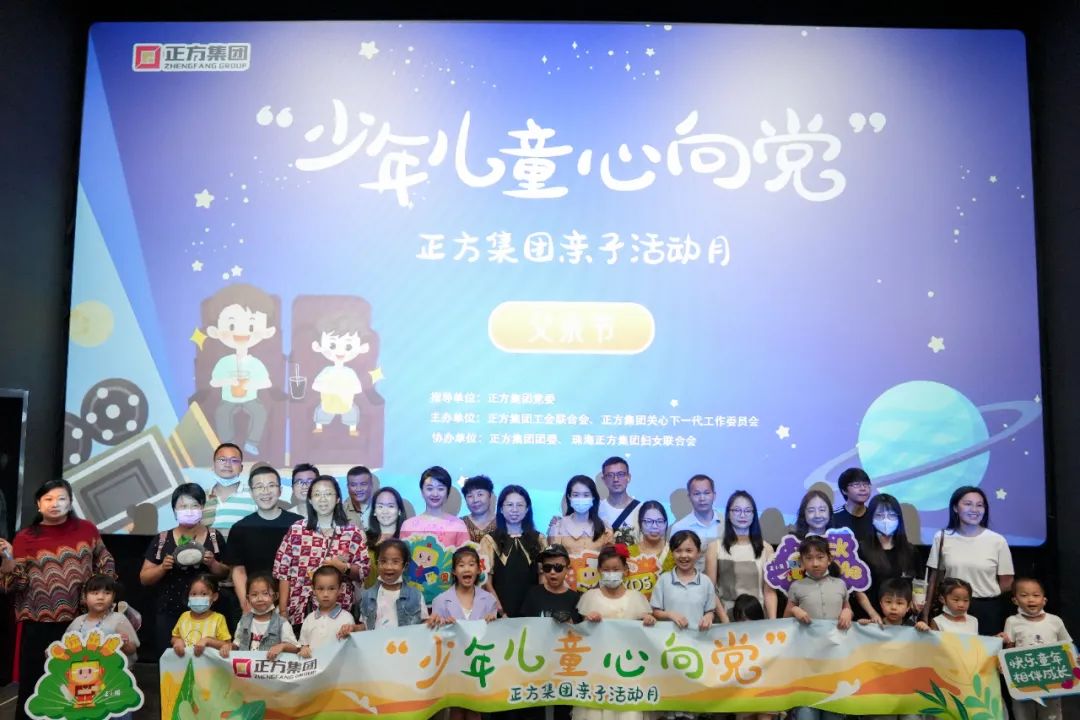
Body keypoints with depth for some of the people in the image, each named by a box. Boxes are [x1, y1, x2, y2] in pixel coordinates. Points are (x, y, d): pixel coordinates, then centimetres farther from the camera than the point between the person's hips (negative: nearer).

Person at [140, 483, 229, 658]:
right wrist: (163, 567, -12)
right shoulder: (162, 539, 2)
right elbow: (144, 578, 6)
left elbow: (226, 574, 6)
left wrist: (213, 564, -13)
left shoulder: (215, 537, 2)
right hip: (169, 615, 1)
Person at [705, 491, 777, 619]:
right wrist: (723, 619, -10)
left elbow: (769, 591, 5)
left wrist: (773, 622, -6)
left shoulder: (766, 548, 7)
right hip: (725, 617, -1)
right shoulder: (715, 547, 2)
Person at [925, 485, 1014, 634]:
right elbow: (935, 579, 5)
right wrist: (926, 615, 3)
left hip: (988, 610, 0)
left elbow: (1006, 583, 5)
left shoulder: (997, 541, -4)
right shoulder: (942, 537, 0)